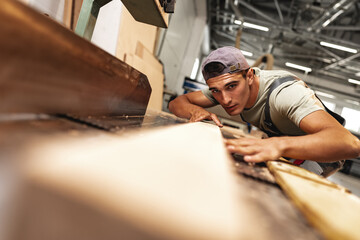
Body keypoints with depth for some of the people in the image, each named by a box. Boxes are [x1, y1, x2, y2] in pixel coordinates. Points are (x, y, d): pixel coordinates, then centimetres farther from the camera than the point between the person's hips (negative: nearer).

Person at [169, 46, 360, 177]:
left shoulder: (285, 92, -37)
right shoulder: (226, 83, -17)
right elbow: (177, 103, -13)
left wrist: (278, 145, -66)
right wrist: (195, 111, -36)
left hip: (319, 154, -5)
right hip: (282, 146, 6)